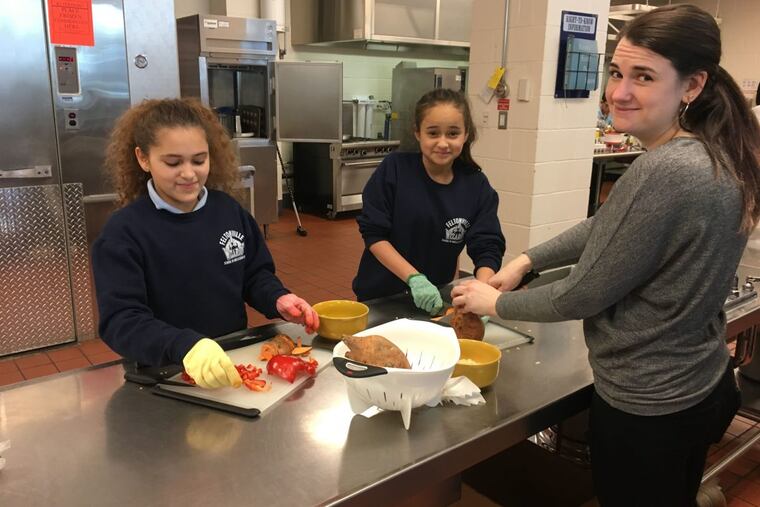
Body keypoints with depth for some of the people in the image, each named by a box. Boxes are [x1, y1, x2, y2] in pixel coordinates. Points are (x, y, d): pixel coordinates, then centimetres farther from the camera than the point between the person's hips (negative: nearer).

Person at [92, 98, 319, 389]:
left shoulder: (229, 210, 3)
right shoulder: (123, 232, -11)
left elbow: (255, 275, 13)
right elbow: (120, 321, -18)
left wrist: (278, 300, -8)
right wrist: (185, 346, -35)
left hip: (234, 362, 2)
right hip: (163, 375, -2)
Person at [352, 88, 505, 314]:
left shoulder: (477, 186, -7)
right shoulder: (394, 169, -13)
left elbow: (487, 248, -10)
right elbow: (373, 234, -14)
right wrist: (414, 277, -24)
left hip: (435, 299, 2)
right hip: (380, 295, -1)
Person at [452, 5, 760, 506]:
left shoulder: (664, 173, -29)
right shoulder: (715, 154, 1)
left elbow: (584, 296, -22)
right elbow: (606, 225, 11)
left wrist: (496, 302, -7)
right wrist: (527, 260, 7)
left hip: (646, 406, -8)